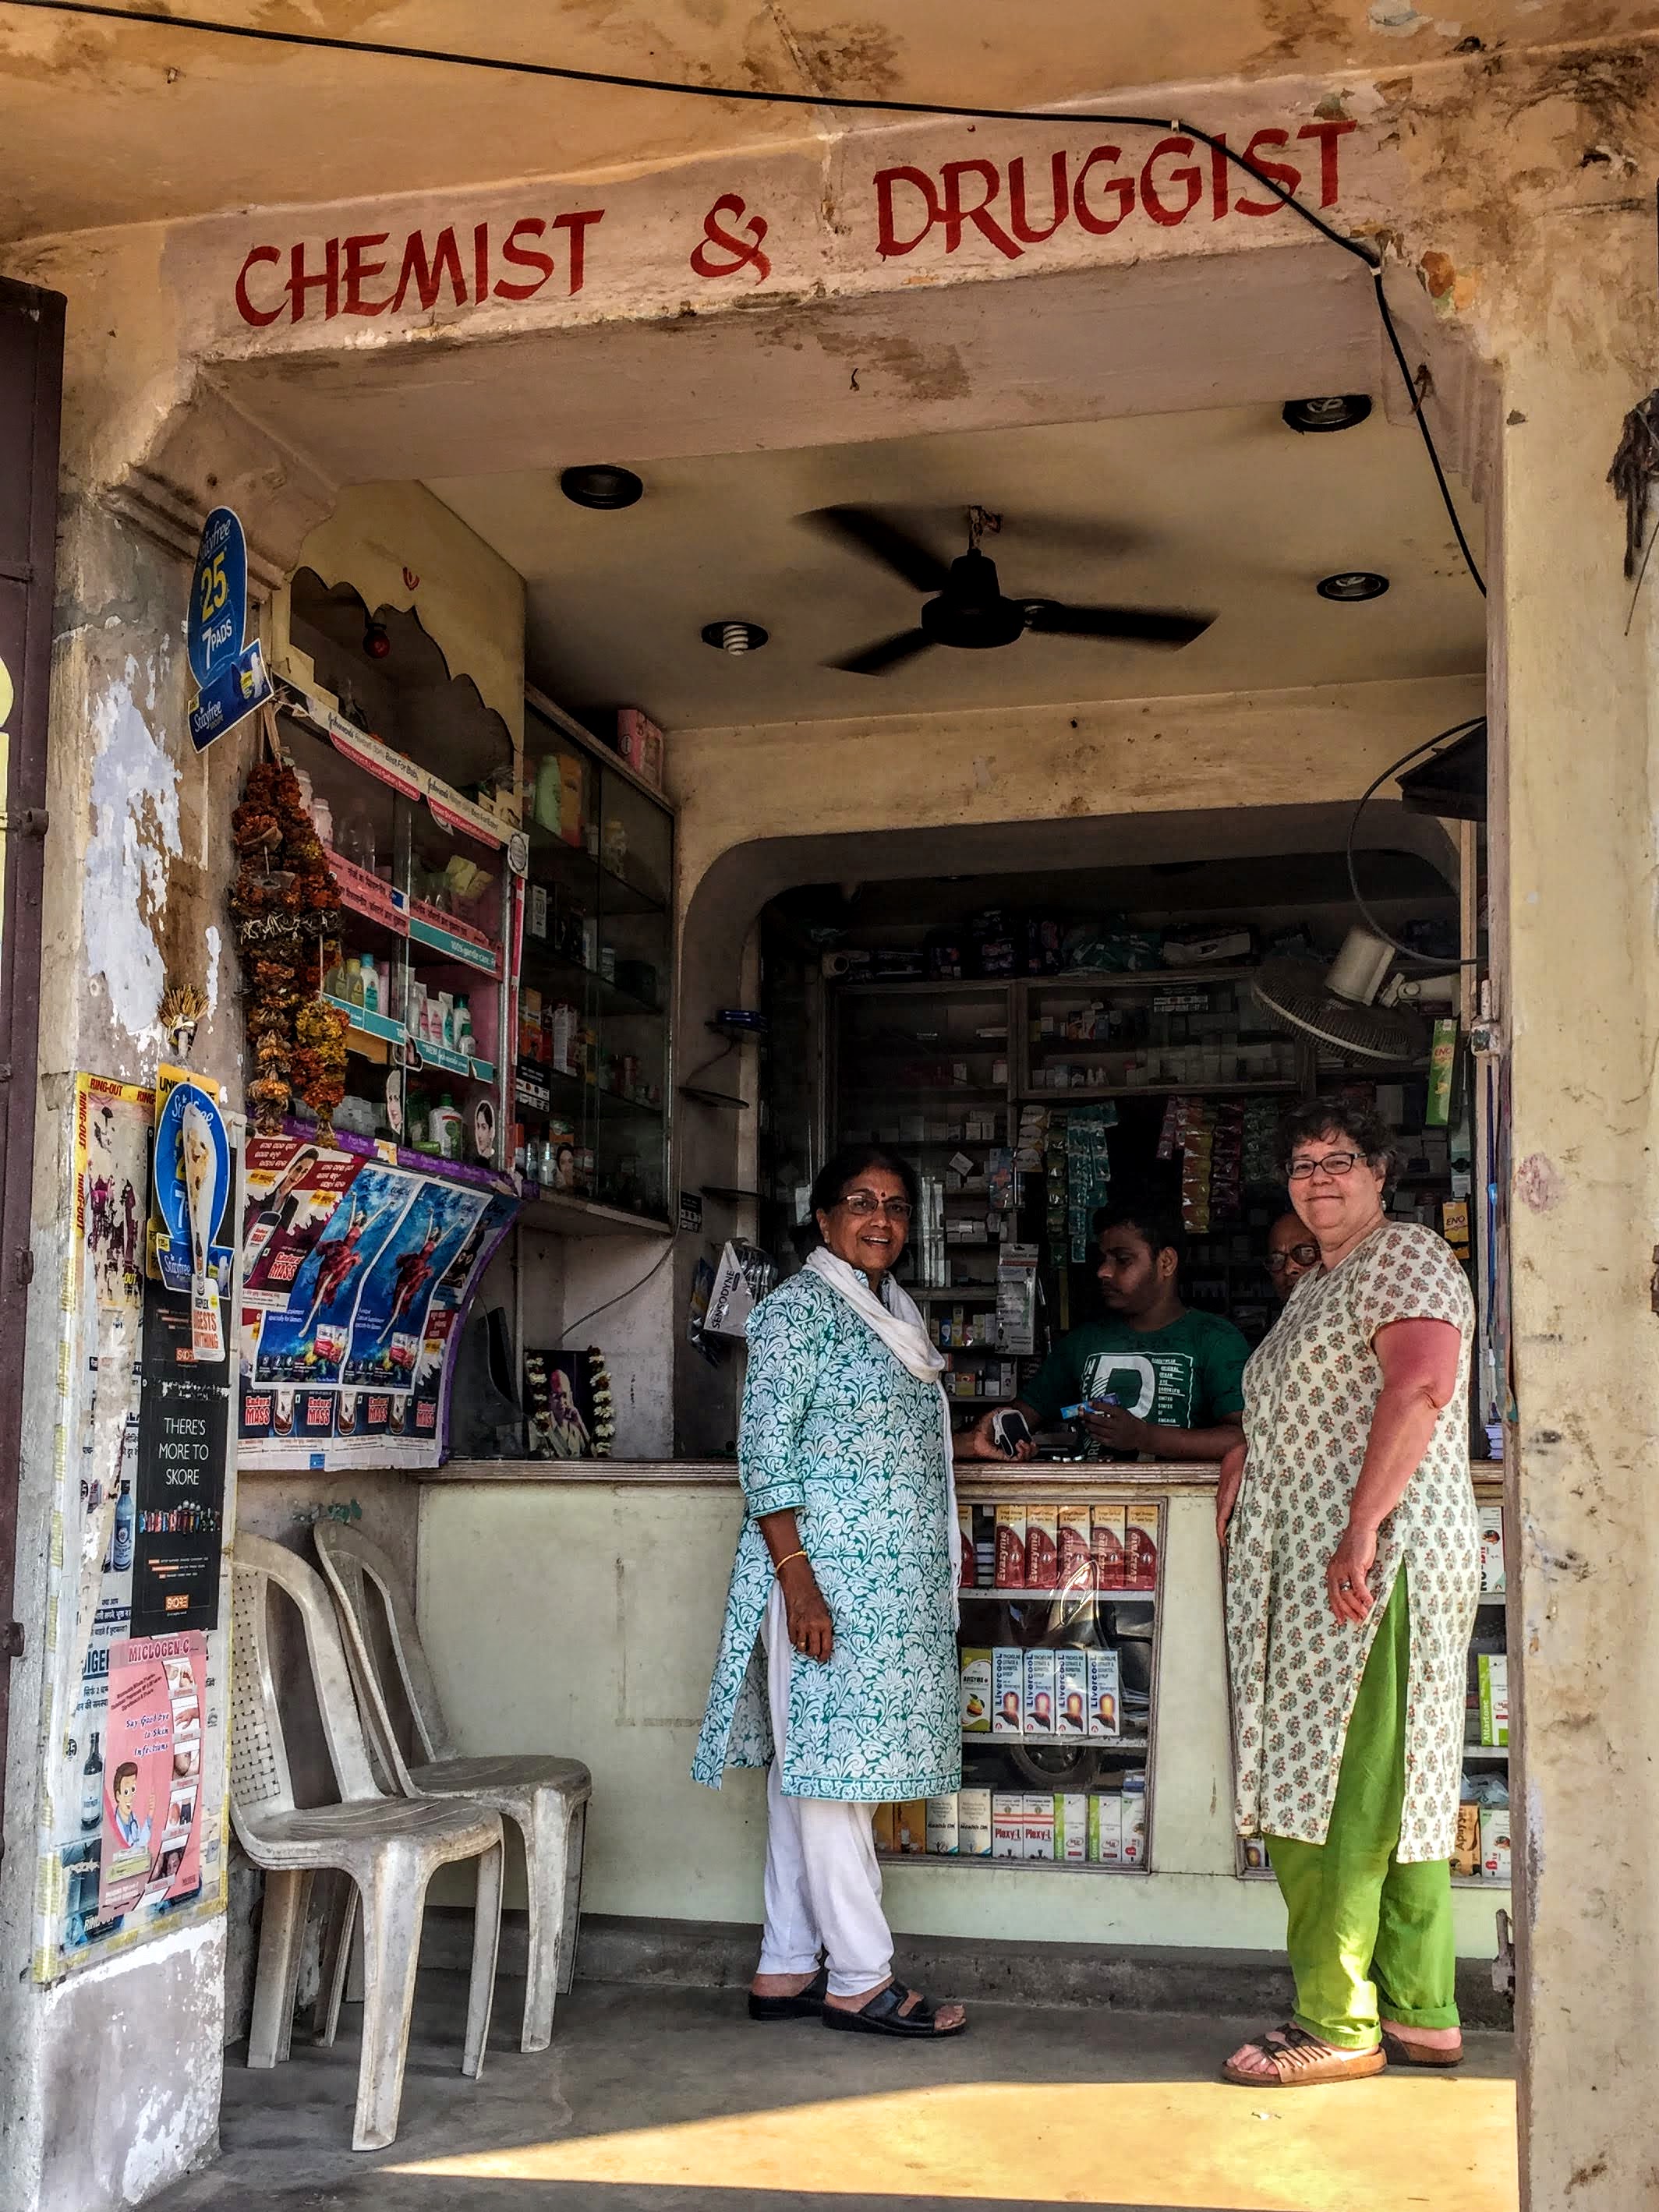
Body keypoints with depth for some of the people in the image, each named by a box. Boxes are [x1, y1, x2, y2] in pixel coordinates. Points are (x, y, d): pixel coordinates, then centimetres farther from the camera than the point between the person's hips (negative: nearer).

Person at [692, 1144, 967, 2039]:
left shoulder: (895, 1311, 17)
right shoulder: (801, 1307, -9)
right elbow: (766, 1450, -15)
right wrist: (798, 1583, -20)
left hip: (893, 1579, 9)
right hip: (826, 1571, -9)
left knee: (809, 1770, 11)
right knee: (831, 1765, -3)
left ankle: (787, 1968, 17)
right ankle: (859, 1979, 4)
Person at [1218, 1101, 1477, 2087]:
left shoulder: (1405, 1255, -6)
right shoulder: (1319, 1285, 24)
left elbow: (1421, 1384, -23)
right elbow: (1295, 1411, 35)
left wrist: (1364, 1526, -29)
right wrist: (1245, 1451, 15)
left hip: (1373, 1561, -10)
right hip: (1309, 1565, 10)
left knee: (1337, 1792, -8)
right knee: (1392, 1791, 12)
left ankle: (1338, 2026, -1)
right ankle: (1420, 2012, 18)